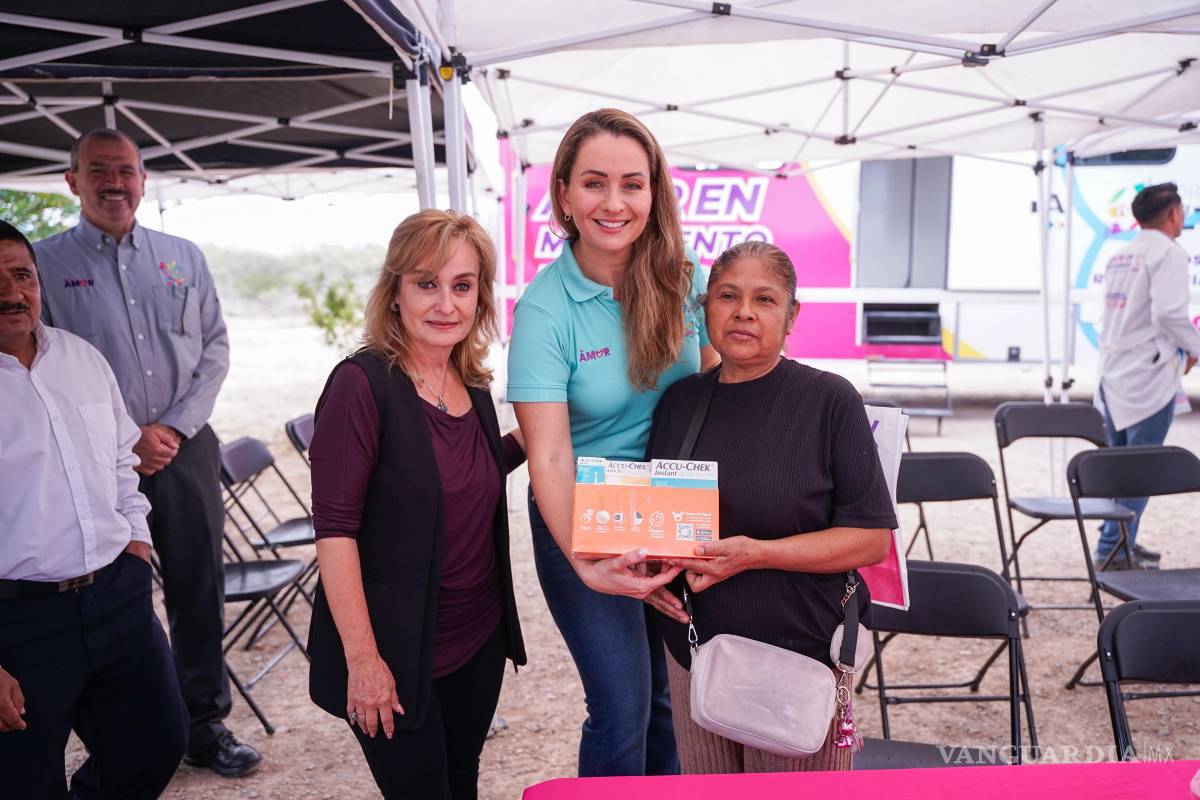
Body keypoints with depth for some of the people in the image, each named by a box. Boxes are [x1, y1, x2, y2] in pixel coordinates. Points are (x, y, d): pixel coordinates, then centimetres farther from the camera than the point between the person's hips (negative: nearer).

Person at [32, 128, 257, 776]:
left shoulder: (183, 256, 9)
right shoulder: (45, 262, 1)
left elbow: (215, 347, 6)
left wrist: (175, 428, -6)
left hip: (186, 449, 3)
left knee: (199, 592, 8)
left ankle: (206, 726, 22)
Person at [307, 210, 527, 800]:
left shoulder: (472, 384, 4)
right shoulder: (364, 382, -16)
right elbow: (334, 526, -18)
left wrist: (525, 440, 1)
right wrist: (362, 657, -19)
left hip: (479, 639, 6)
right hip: (396, 652, -6)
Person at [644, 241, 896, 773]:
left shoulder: (830, 400, -9)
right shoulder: (680, 401, 4)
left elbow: (872, 539, -11)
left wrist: (756, 554, -21)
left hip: (801, 655, -3)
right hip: (693, 654, 4)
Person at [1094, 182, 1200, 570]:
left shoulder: (1120, 256, 15)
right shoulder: (1167, 252, -10)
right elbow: (1168, 312, -20)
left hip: (1114, 374, 8)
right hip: (1150, 375, -8)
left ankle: (1120, 542, 24)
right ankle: (1113, 549, -4)